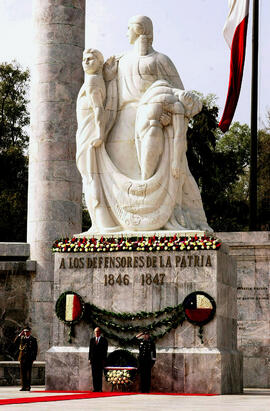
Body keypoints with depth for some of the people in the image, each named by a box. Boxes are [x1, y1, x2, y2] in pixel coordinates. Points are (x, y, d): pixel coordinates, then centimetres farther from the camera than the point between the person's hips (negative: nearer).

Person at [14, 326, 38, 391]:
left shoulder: (33, 339, 4)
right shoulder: (22, 338, 12)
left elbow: (35, 350, 3)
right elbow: (15, 341, -4)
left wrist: (33, 358, -4)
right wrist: (20, 334, -11)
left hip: (29, 358, -3)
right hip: (22, 358, 3)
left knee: (28, 372, -3)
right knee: (22, 372, 2)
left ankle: (28, 386, -1)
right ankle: (23, 386, 6)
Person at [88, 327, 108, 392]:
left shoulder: (103, 340, 3)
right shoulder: (92, 340, 14)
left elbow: (105, 350, -1)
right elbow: (90, 350, 14)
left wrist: (104, 360, -7)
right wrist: (89, 359, 6)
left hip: (100, 360, -3)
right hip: (93, 359, 4)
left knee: (99, 374, -7)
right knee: (94, 374, 1)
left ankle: (100, 388, -5)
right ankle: (95, 388, 3)